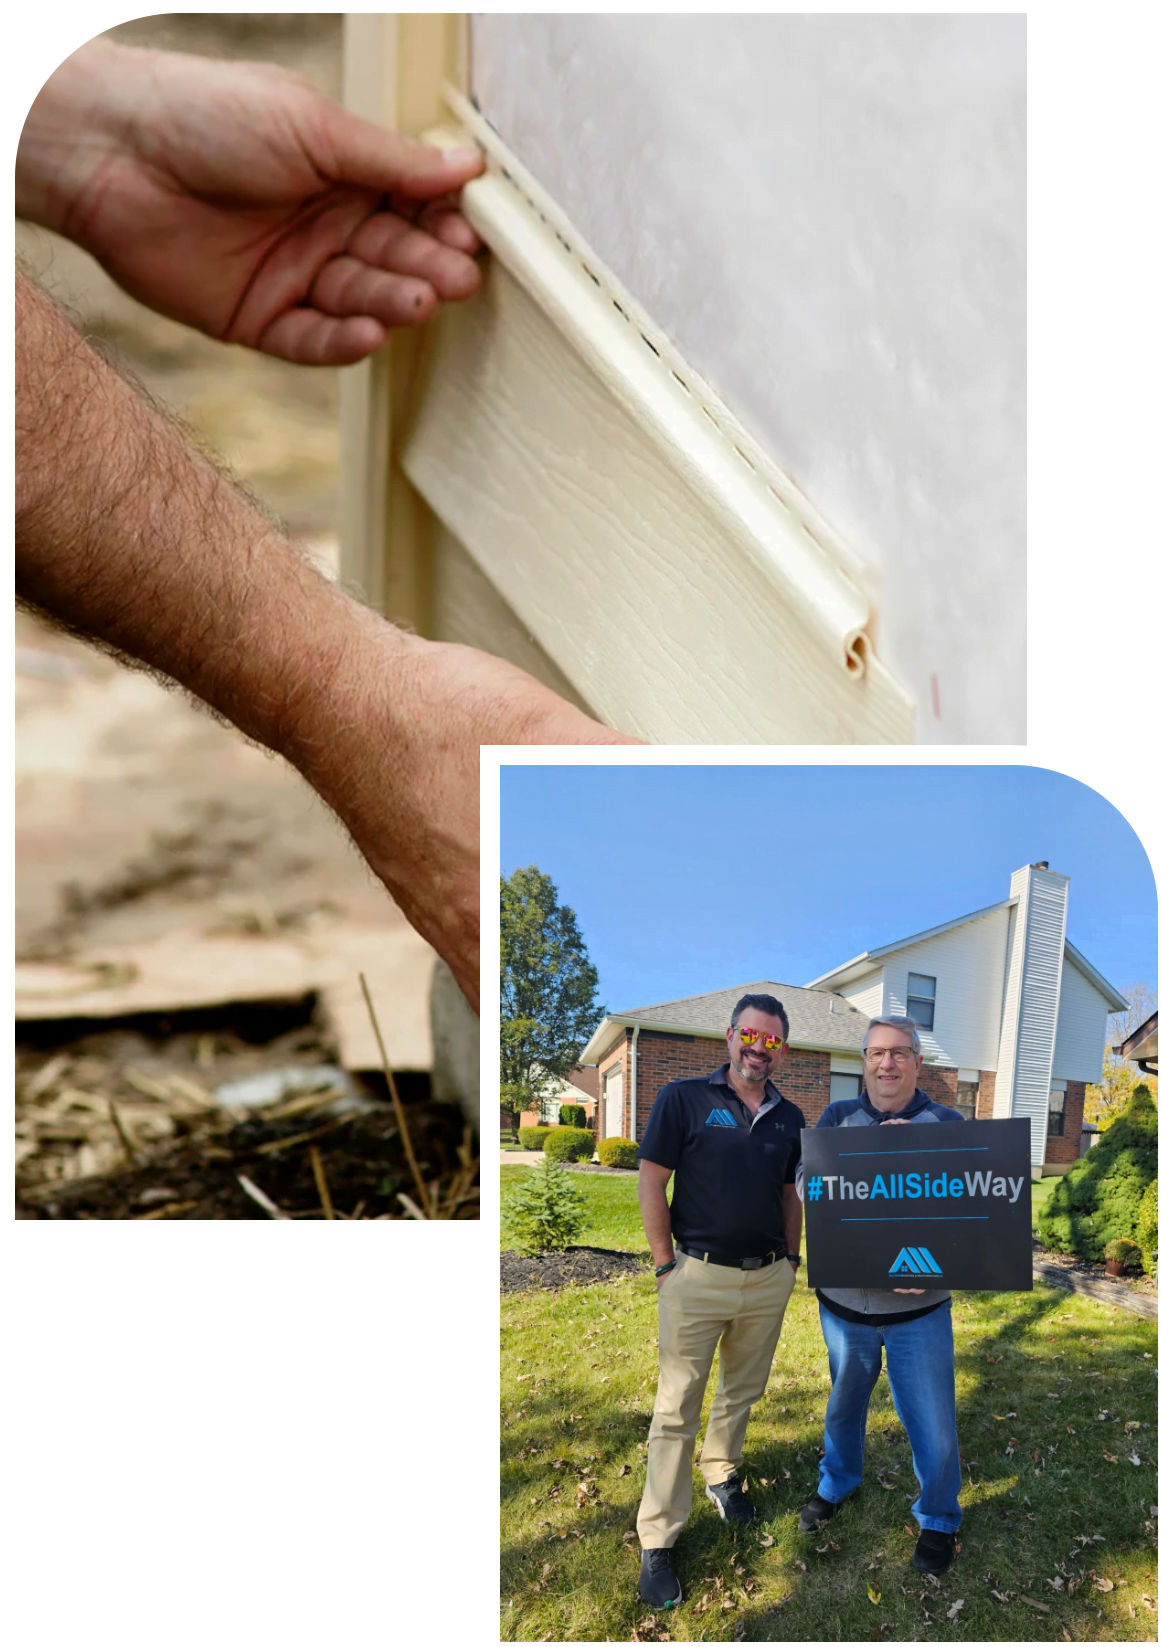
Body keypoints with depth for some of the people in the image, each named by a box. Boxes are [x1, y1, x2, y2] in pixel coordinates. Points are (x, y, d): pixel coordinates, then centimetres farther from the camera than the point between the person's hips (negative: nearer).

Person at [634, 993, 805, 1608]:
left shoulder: (789, 1118, 7)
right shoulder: (683, 1099, -8)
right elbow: (652, 1183, -7)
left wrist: (791, 1260, 11)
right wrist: (666, 1264, -8)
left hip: (768, 1280, 5)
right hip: (699, 1276, -5)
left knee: (741, 1393, 19)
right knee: (676, 1410, 0)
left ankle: (722, 1475, 43)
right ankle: (657, 1541, 8)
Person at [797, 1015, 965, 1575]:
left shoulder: (947, 1123, -5)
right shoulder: (838, 1118, -1)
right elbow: (809, 1184, -14)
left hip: (918, 1306, -2)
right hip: (844, 1299, 2)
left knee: (931, 1419, 5)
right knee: (844, 1402, 21)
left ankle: (938, 1519, 29)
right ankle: (836, 1483, 47)